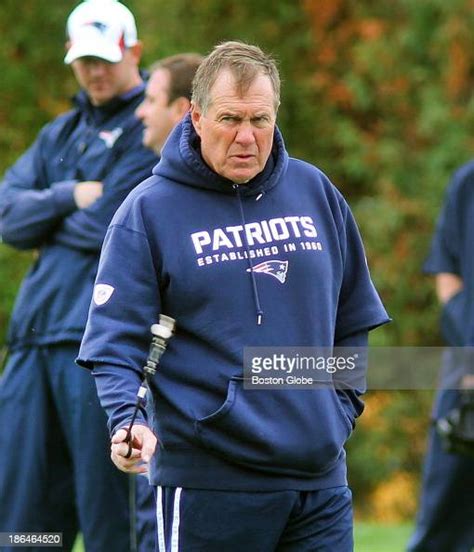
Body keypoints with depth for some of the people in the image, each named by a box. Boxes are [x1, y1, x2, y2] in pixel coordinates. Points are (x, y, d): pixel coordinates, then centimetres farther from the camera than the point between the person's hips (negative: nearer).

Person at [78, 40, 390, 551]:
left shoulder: (314, 192, 10)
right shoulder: (148, 210, -3)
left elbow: (352, 321, 21)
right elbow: (114, 339, -8)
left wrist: (341, 409, 12)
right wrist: (126, 423, -23)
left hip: (321, 477, 4)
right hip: (207, 485, -4)